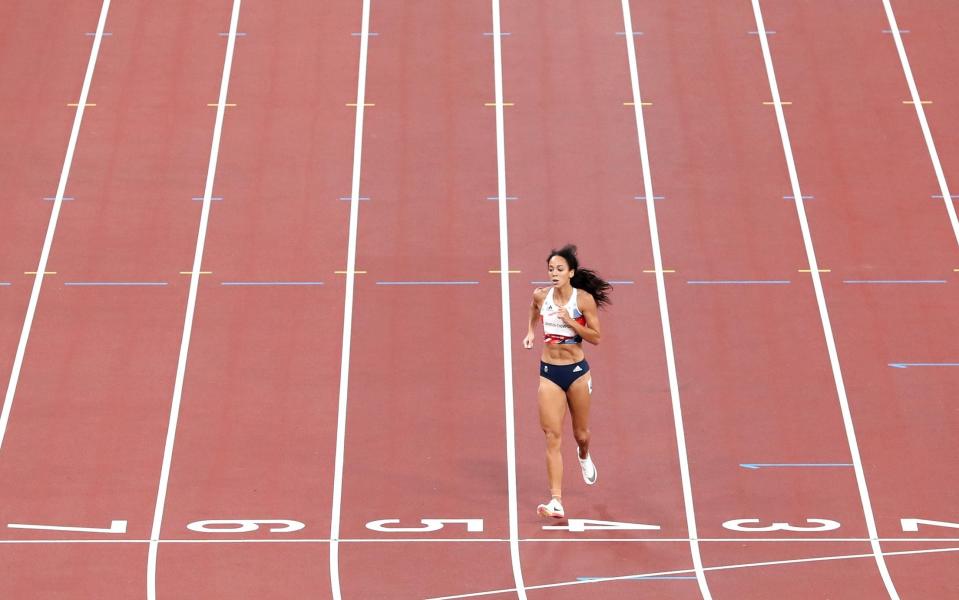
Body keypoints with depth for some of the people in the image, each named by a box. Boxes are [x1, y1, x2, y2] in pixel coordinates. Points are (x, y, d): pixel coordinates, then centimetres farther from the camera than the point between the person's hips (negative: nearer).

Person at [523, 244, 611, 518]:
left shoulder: (584, 299, -11)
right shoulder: (541, 295, -2)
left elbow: (595, 337, -10)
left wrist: (571, 322, -21)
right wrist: (531, 331, 14)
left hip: (577, 371, -1)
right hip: (549, 372, 1)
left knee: (580, 433, 16)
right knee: (553, 437, -9)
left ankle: (584, 456, 55)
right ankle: (556, 501, -13)